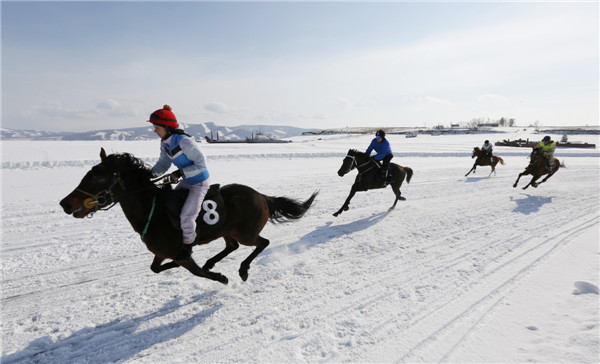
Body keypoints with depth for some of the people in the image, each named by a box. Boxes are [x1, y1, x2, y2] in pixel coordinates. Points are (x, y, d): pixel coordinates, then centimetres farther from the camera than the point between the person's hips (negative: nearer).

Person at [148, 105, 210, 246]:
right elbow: (163, 164, 10)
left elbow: (201, 163, -24)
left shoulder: (184, 141, -28)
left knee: (186, 217, -12)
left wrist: (180, 173, -26)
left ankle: (188, 245, 12)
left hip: (200, 183, -9)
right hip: (187, 181, 9)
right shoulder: (165, 144, -1)